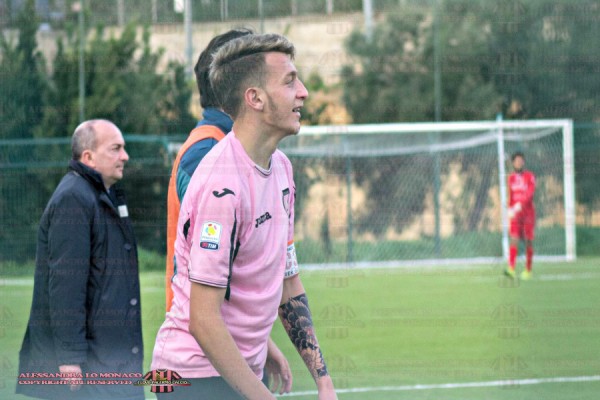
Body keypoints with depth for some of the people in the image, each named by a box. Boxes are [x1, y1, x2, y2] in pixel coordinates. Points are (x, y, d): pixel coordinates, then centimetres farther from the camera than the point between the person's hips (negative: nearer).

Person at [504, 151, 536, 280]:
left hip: (528, 212, -3)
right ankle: (511, 269, -22)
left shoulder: (530, 176, -4)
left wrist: (521, 204, -31)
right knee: (514, 239, -12)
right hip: (515, 213, 3)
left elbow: (531, 192, -18)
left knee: (528, 242, 3)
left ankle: (528, 270, 13)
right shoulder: (511, 178, 9)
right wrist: (510, 209, 5)